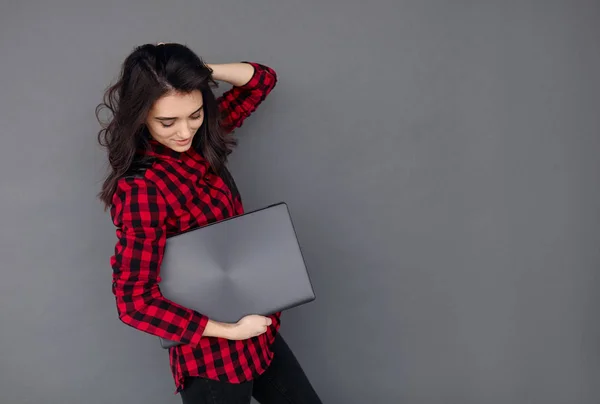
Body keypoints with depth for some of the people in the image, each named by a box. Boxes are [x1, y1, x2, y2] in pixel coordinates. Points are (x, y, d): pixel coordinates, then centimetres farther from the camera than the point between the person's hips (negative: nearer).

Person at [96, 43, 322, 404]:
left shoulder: (202, 140, -2)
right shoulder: (140, 189, -23)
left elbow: (263, 79, 8)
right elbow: (134, 300, -23)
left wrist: (203, 71, -9)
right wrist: (228, 330, -19)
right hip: (212, 352, -7)